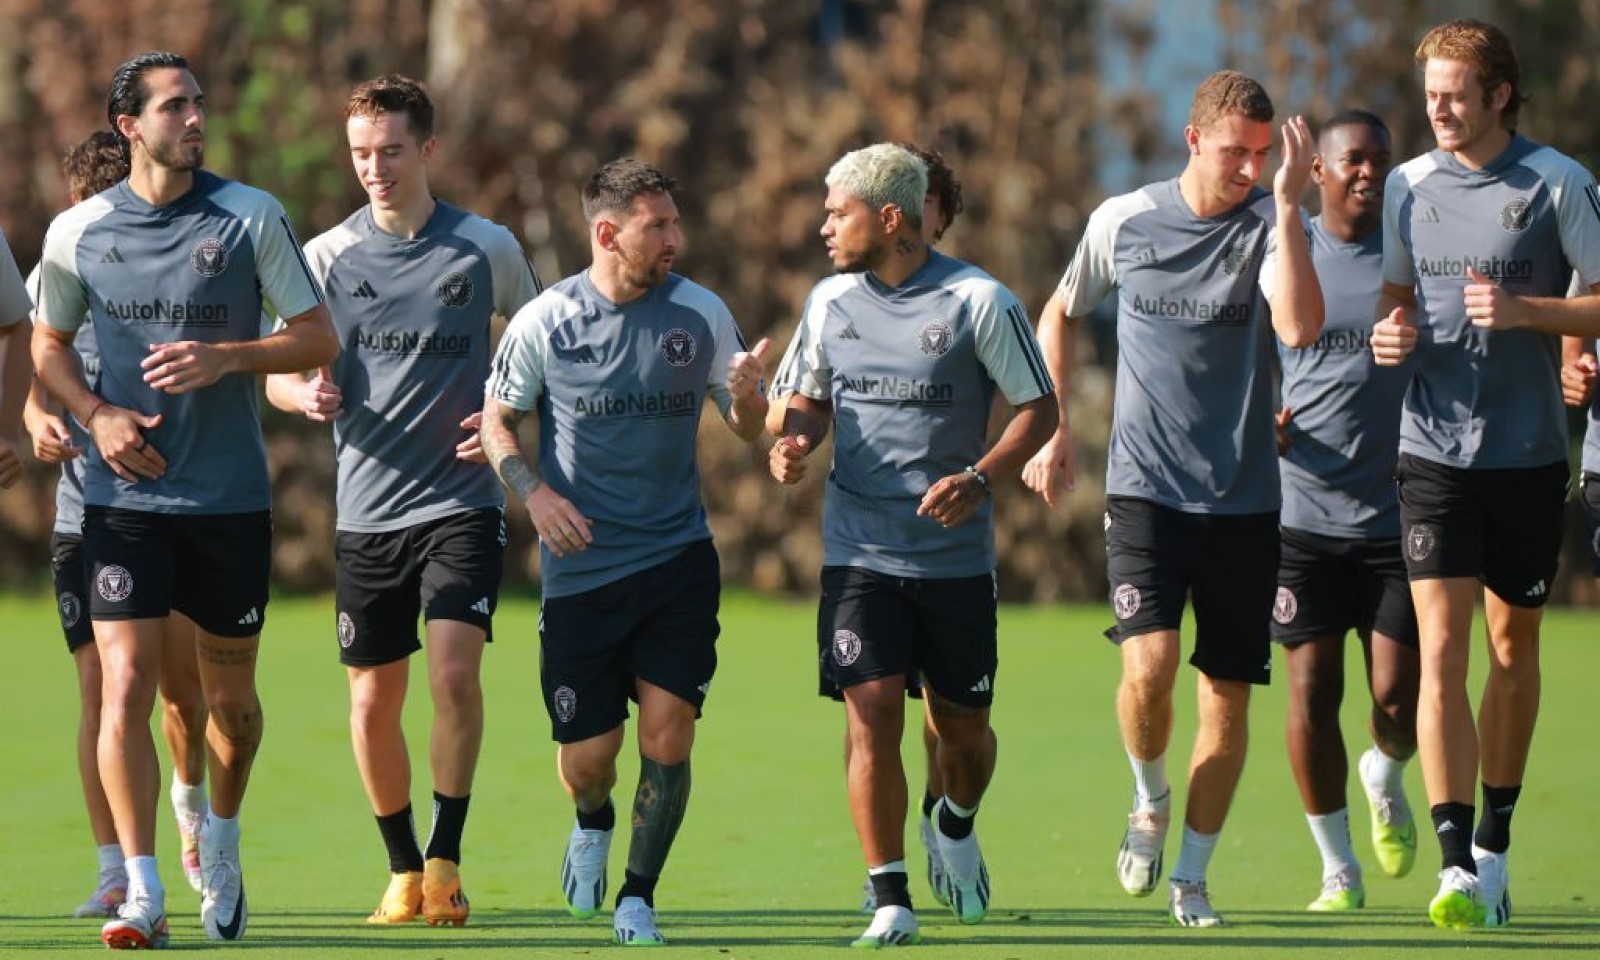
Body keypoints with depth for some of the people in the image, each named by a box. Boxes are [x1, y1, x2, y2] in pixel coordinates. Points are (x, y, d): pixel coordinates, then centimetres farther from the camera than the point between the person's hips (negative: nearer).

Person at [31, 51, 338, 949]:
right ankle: (143, 893, -12)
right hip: (127, 495, 0)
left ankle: (221, 838, 37)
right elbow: (49, 343, 15)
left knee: (231, 697, 9)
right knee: (125, 685, -13)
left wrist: (226, 358, -16)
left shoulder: (252, 217, -2)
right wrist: (96, 414, -4)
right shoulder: (78, 232, 1)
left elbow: (320, 338, 0)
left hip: (232, 497, 0)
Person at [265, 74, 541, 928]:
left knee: (455, 671, -18)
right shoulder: (327, 256, 3)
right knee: (373, 700, 5)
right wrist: (307, 394, -18)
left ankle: (446, 863, -11)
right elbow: (277, 371, 5)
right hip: (367, 509, 2)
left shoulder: (487, 248, 1)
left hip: (462, 502, -2)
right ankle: (402, 869, 21)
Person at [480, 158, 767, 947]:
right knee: (585, 757, 2)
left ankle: (638, 897, 11)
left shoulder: (701, 313, 0)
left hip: (678, 560, 1)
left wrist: (746, 397, -16)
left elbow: (747, 430, 7)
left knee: (667, 739, -9)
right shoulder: (544, 321, -5)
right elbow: (496, 421, 7)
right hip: (580, 568, -1)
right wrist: (535, 493, -11)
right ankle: (593, 825, 38)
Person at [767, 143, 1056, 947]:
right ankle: (890, 902, -5)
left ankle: (956, 825, 40)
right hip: (859, 549, 2)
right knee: (872, 714, -11)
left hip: (956, 552, -2)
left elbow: (1038, 408, -2)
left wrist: (980, 478, -17)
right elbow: (809, 400, 19)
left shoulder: (978, 301, -7)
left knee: (962, 728, 6)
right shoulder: (830, 301, 6)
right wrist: (792, 444, -4)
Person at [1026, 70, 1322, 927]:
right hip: (1144, 491, -1)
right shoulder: (1122, 222, 1)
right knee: (1147, 666, -18)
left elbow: (1299, 327, -23)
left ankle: (1191, 877, 16)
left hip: (1244, 501, 1)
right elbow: (1060, 314, 18)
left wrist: (1287, 203, -24)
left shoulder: (1268, 225, -3)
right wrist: (1052, 430, 12)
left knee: (1227, 694, 2)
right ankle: (1150, 802, 12)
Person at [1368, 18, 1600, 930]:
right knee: (1442, 650, -10)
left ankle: (1495, 845, 26)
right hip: (1435, 449, 2)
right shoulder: (1411, 186, 6)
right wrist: (1393, 331, -4)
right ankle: (1456, 864, -14)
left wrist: (1526, 311, -19)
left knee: (1513, 648, 10)